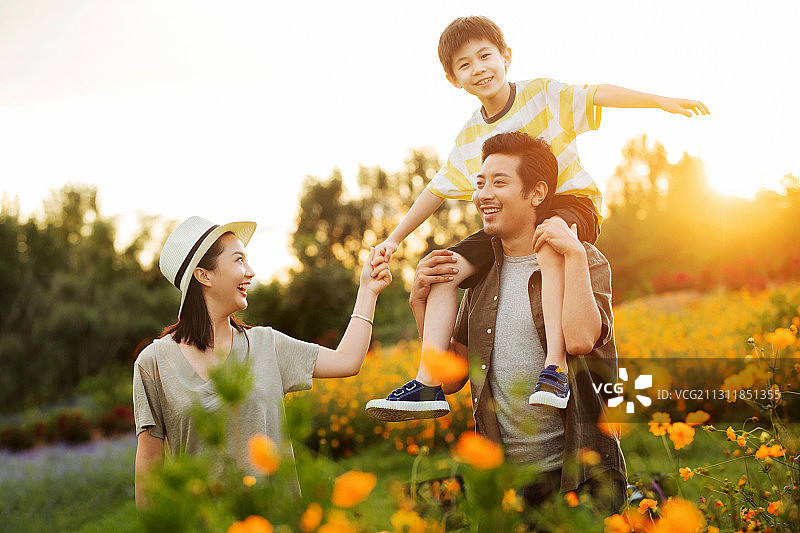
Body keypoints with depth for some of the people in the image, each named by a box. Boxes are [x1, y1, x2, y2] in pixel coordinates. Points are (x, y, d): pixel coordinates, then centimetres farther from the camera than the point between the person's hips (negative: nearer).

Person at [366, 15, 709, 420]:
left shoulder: (542, 94, -4)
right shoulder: (469, 139, 8)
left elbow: (598, 94, -14)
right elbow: (436, 191, 16)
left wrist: (663, 101, -26)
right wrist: (394, 239, 14)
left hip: (571, 202, -5)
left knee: (548, 242, -41)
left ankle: (555, 365, -42)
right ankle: (428, 385, -15)